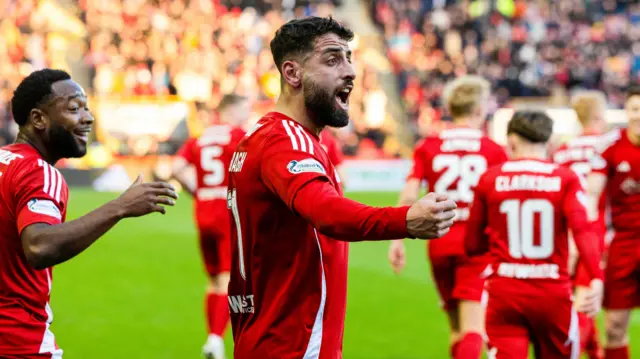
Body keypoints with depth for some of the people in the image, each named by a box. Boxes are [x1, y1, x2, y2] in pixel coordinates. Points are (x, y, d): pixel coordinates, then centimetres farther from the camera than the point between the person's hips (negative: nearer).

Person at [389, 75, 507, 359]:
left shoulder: (428, 147, 5)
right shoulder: (493, 150, 0)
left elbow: (409, 195, -6)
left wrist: (397, 239, -5)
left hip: (440, 244, 3)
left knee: (457, 330, 17)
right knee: (473, 331, -10)